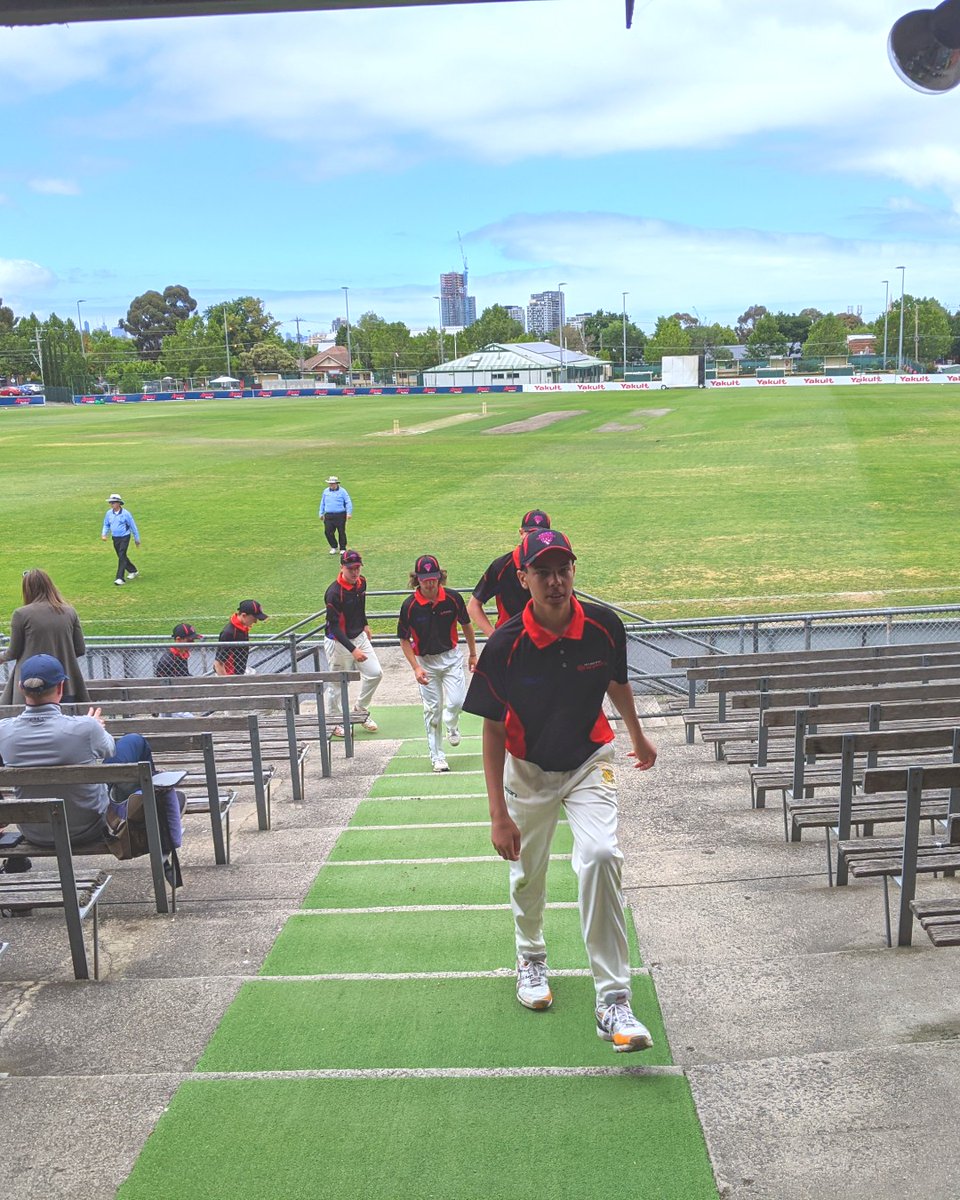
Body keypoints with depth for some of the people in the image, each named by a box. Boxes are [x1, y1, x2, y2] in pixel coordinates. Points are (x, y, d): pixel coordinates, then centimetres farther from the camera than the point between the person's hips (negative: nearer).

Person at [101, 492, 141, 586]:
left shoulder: (125, 514, -14)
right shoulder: (108, 513, 0)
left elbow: (133, 526, -5)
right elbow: (106, 525, 14)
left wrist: (137, 539, 1)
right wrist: (104, 534, -5)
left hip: (124, 537, -6)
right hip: (115, 538, 6)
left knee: (121, 557, -14)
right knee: (121, 557, 15)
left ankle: (120, 578, -16)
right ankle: (133, 571, 35)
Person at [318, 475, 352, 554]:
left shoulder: (342, 491, -2)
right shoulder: (326, 491, 11)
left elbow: (348, 502, -3)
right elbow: (322, 503, 20)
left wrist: (349, 513, -12)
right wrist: (321, 513, 18)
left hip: (340, 515, -3)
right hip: (328, 516, 3)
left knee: (341, 532, 2)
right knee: (327, 532, -3)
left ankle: (342, 549, 15)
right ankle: (333, 547, 16)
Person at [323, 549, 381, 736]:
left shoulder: (361, 582, -2)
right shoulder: (334, 592, -26)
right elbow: (334, 626, -27)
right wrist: (353, 650, -33)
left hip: (359, 637, 7)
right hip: (338, 642, -7)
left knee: (375, 673, 4)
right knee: (337, 683, 3)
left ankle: (361, 711, 24)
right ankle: (334, 721, 23)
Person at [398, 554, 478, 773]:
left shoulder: (453, 598, -11)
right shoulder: (409, 605, -15)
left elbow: (466, 625, 6)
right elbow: (404, 640, -4)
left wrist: (473, 654, 13)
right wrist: (415, 668, -13)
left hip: (451, 657, 1)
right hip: (425, 661, 0)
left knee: (456, 702, -11)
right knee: (432, 710, 3)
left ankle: (452, 726, 25)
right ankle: (437, 756, 18)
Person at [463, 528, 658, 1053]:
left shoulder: (604, 626, -16)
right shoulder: (505, 645, -22)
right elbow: (492, 730, -14)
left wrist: (638, 737, 22)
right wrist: (499, 815, -16)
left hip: (589, 761, 0)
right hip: (528, 769, 0)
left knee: (599, 856, -22)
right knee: (528, 872, 15)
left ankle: (613, 1001, -13)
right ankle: (531, 957, 49)